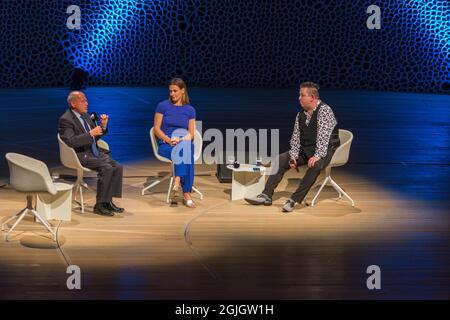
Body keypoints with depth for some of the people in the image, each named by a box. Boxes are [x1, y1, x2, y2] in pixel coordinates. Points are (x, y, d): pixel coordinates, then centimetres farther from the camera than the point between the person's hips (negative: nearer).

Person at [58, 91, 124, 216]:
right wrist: (91, 133, -25)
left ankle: (108, 201, -3)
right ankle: (99, 205, -17)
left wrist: (103, 126, 2)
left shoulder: (85, 115, 14)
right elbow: (71, 141, -25)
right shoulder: (65, 120, -12)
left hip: (95, 152, 8)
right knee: (107, 168, -26)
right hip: (80, 156, -8)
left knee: (118, 167, -10)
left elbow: (96, 136, 22)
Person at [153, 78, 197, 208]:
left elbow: (191, 134, 7)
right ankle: (186, 194, -44)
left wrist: (181, 140, -13)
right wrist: (168, 140, -15)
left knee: (187, 149, -37)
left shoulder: (190, 110, 11)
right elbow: (156, 129, 1)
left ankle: (177, 181, -48)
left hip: (184, 143, 2)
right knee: (183, 152, -36)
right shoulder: (162, 106, 5)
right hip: (165, 144, -2)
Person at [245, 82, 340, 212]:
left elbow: (324, 137, -24)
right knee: (280, 160, -5)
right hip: (305, 149, 7)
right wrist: (293, 155, -7)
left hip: (325, 150, -7)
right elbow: (296, 137, 8)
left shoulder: (324, 110, -15)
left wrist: (317, 156, -34)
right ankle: (266, 196, -10)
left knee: (315, 165, -37)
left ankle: (294, 200, -33)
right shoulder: (301, 115, 8)